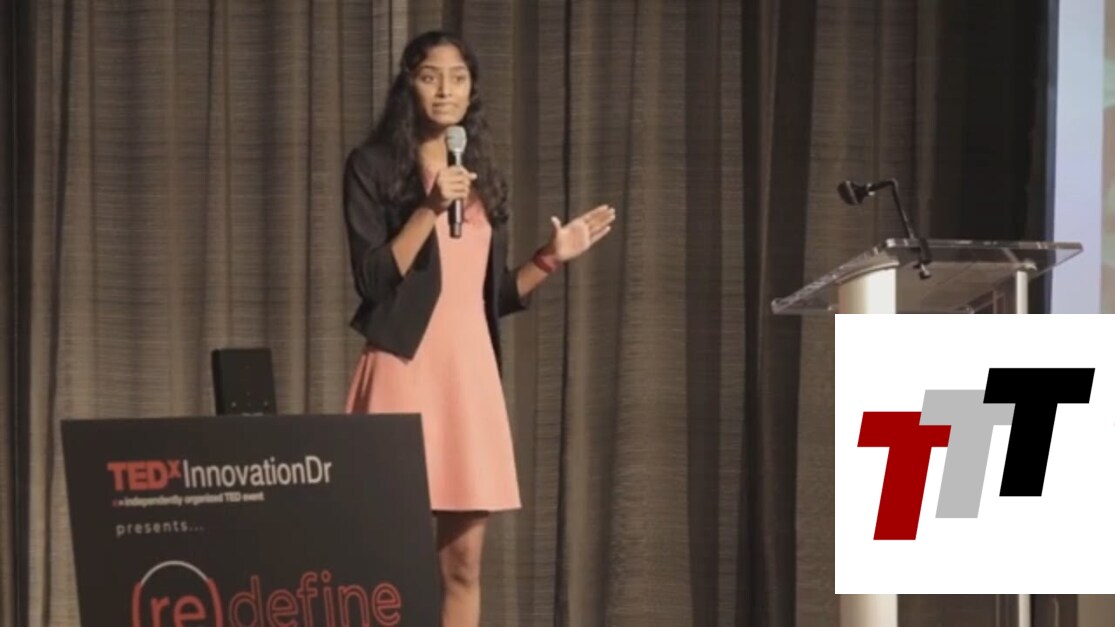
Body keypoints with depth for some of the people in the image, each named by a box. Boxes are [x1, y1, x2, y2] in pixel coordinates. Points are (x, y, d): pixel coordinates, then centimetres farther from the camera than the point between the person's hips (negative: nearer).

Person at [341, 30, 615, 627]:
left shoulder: (484, 177, 16)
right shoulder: (373, 165, 0)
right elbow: (373, 280, -9)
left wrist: (551, 258, 6)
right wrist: (431, 208, -16)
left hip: (471, 372, 5)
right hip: (407, 370, -5)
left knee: (462, 564, 4)